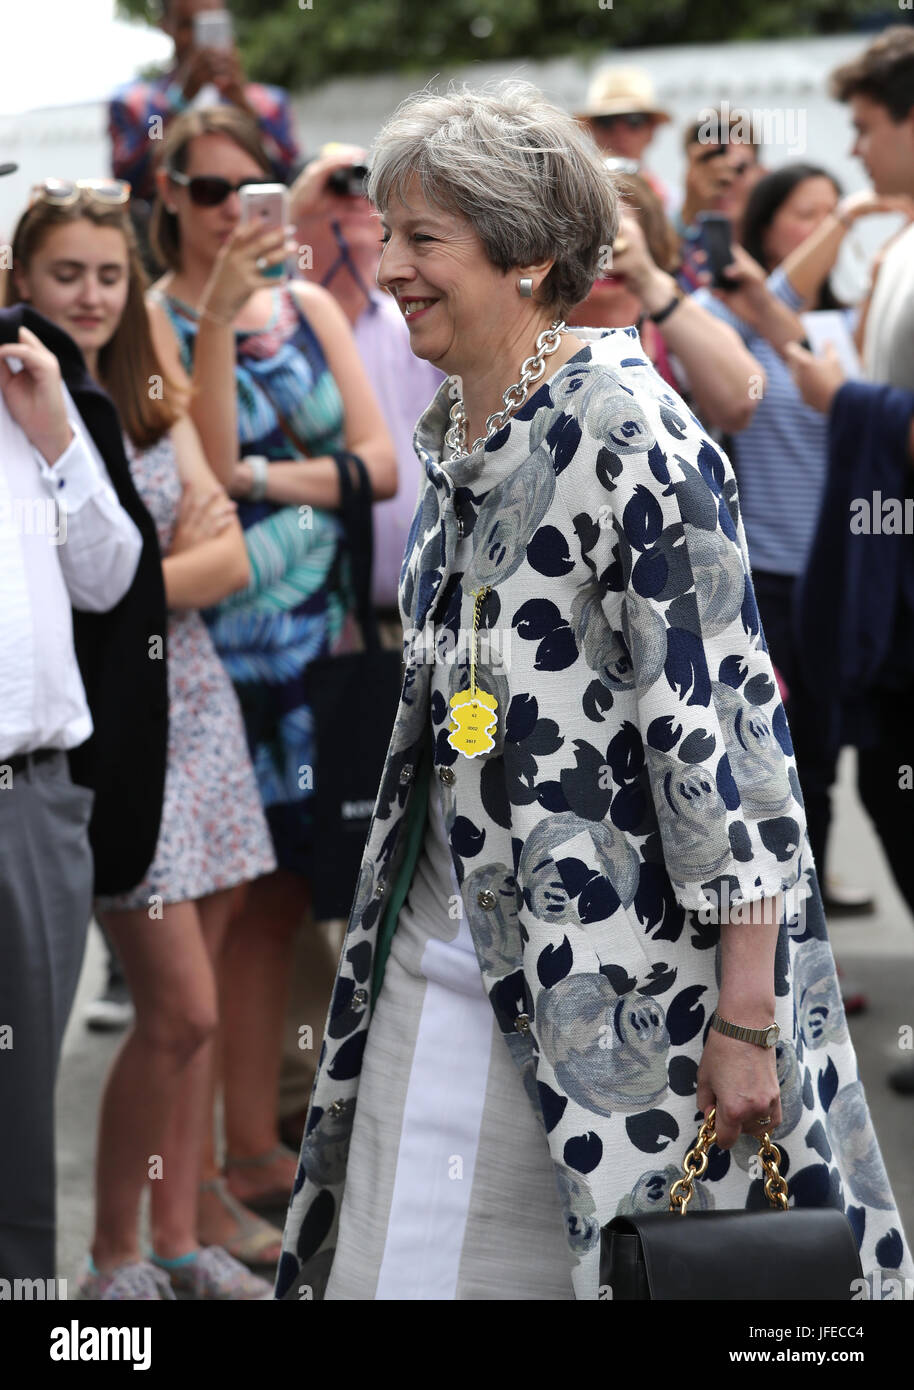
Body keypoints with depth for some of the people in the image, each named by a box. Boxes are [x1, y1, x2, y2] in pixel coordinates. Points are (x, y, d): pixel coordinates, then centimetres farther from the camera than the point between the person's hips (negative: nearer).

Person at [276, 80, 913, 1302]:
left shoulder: (626, 436, -17)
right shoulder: (453, 427, 9)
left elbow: (721, 722, -19)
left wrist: (746, 1017, -20)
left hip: (603, 972, -8)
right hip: (439, 957, 8)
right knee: (398, 1264, 9)